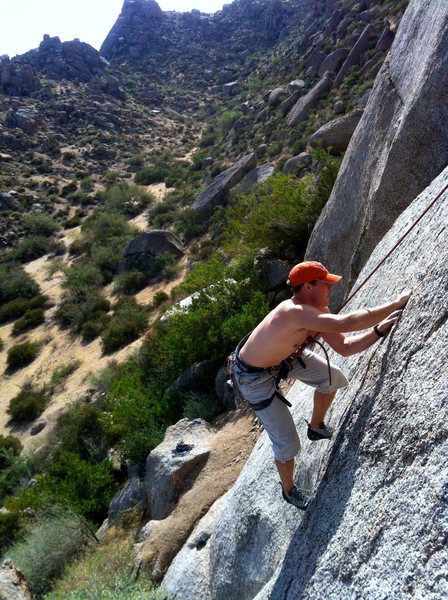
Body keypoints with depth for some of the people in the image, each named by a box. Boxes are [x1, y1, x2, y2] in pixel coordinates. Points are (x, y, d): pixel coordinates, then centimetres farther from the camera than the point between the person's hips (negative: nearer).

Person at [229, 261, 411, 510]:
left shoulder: (318, 311, -11)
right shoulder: (293, 312, -40)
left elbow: (344, 347, -9)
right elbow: (348, 323, -47)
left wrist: (380, 330, -21)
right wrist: (398, 303, -38)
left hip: (283, 356, 8)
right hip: (254, 377, -8)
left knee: (333, 377, 14)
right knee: (287, 443, -1)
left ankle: (317, 427, 38)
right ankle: (289, 490, 30)